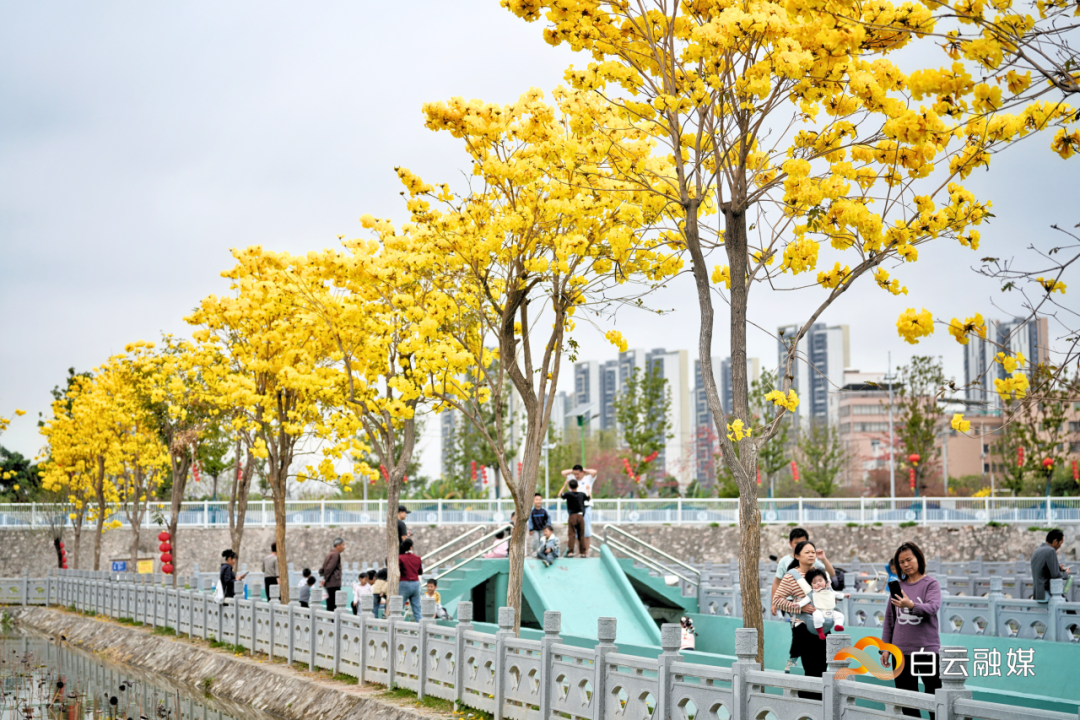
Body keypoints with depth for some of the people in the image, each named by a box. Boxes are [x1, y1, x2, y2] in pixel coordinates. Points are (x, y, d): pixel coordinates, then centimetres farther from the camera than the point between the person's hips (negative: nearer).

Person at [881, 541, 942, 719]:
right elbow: (889, 619, 14)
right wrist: (885, 648, 10)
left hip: (927, 649, -4)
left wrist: (911, 606, -38)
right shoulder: (898, 585, 10)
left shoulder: (931, 583, -1)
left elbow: (932, 608, -19)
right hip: (901, 651, 4)